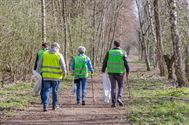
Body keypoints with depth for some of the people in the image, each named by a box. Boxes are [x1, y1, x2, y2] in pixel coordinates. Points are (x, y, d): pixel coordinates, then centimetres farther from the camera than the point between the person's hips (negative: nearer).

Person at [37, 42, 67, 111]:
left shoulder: (45, 54, 3)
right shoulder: (59, 55, -5)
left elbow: (39, 64, 6)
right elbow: (63, 67, -6)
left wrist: (37, 72, 15)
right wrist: (64, 74, 9)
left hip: (46, 76, 1)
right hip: (56, 76, -1)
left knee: (46, 90, 2)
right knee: (55, 91, 12)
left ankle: (45, 105, -9)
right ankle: (54, 105, 21)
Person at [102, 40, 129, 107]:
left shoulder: (109, 52, 1)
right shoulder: (123, 52, -2)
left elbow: (105, 62, 2)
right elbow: (126, 63, -5)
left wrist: (103, 70, 10)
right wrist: (127, 72, 2)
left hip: (111, 72, 1)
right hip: (120, 72, -1)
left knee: (113, 87, 7)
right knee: (121, 87, 13)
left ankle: (114, 102, 2)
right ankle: (119, 98, -8)